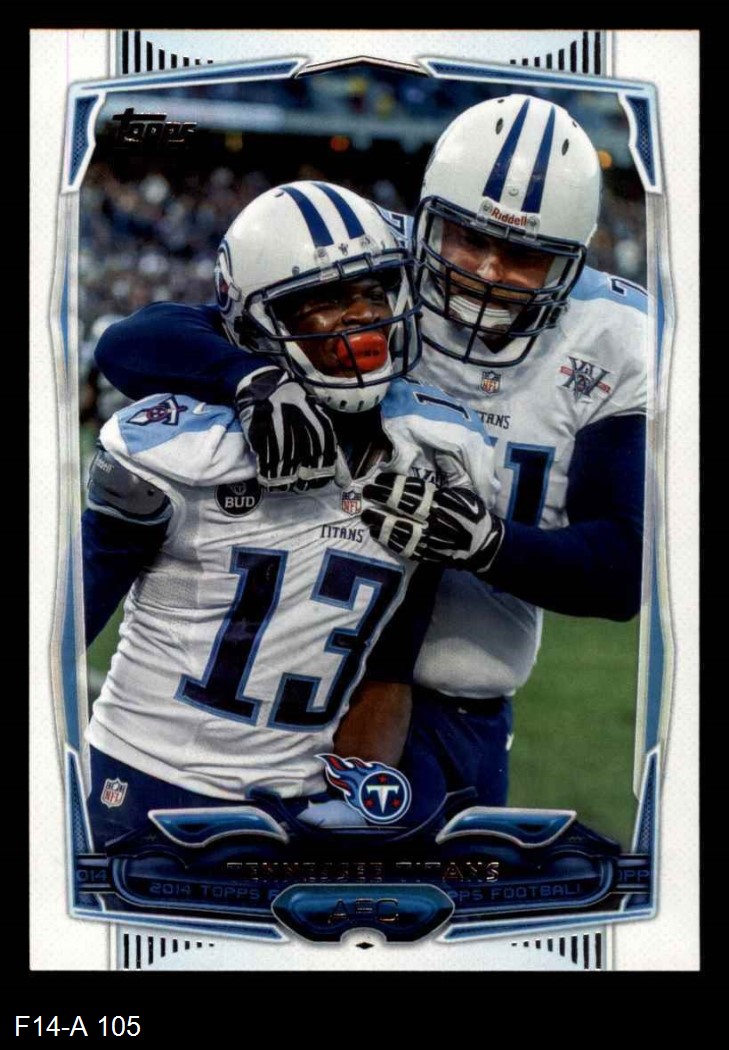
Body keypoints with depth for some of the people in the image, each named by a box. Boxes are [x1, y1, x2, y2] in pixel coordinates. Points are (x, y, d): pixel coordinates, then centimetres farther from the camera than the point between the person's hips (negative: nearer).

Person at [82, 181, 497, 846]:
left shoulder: (436, 456, 1)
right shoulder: (181, 444, -12)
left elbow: (386, 672, 3)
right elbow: (70, 613, -4)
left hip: (302, 799, 3)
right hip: (143, 788, -3)